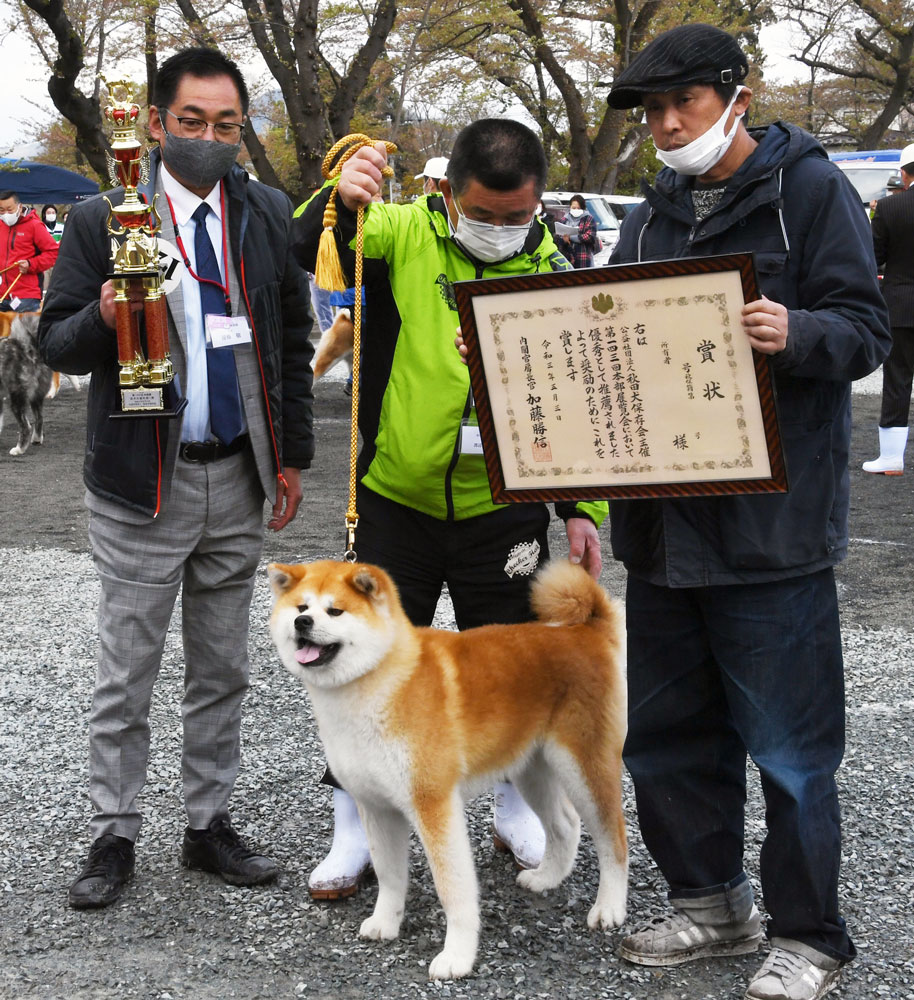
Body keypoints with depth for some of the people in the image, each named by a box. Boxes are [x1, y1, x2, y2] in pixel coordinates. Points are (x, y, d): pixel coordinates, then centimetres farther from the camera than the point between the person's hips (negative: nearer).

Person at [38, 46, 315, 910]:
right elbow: (56, 343, -2)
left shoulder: (267, 215, 5)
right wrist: (103, 320, -24)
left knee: (221, 669, 13)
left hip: (236, 480, 3)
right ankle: (114, 837, 17)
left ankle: (208, 823, 25)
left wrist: (292, 455, 9)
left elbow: (292, 337, 12)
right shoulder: (102, 221, -4)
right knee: (125, 674, 3)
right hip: (143, 481, -3)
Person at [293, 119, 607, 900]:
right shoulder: (403, 235, -7)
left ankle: (517, 810, 34)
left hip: (503, 510, 1)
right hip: (396, 503, -1)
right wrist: (343, 199, -39)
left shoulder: (553, 272, -1)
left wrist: (582, 507, 0)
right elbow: (307, 249, -19)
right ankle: (355, 829, 20)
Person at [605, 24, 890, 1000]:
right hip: (661, 518, 7)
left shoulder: (809, 189, -4)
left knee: (788, 743, 1)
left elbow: (865, 328, -9)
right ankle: (710, 901, 30)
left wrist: (795, 333, -29)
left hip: (772, 521, -7)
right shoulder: (653, 214, 15)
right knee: (665, 732, 14)